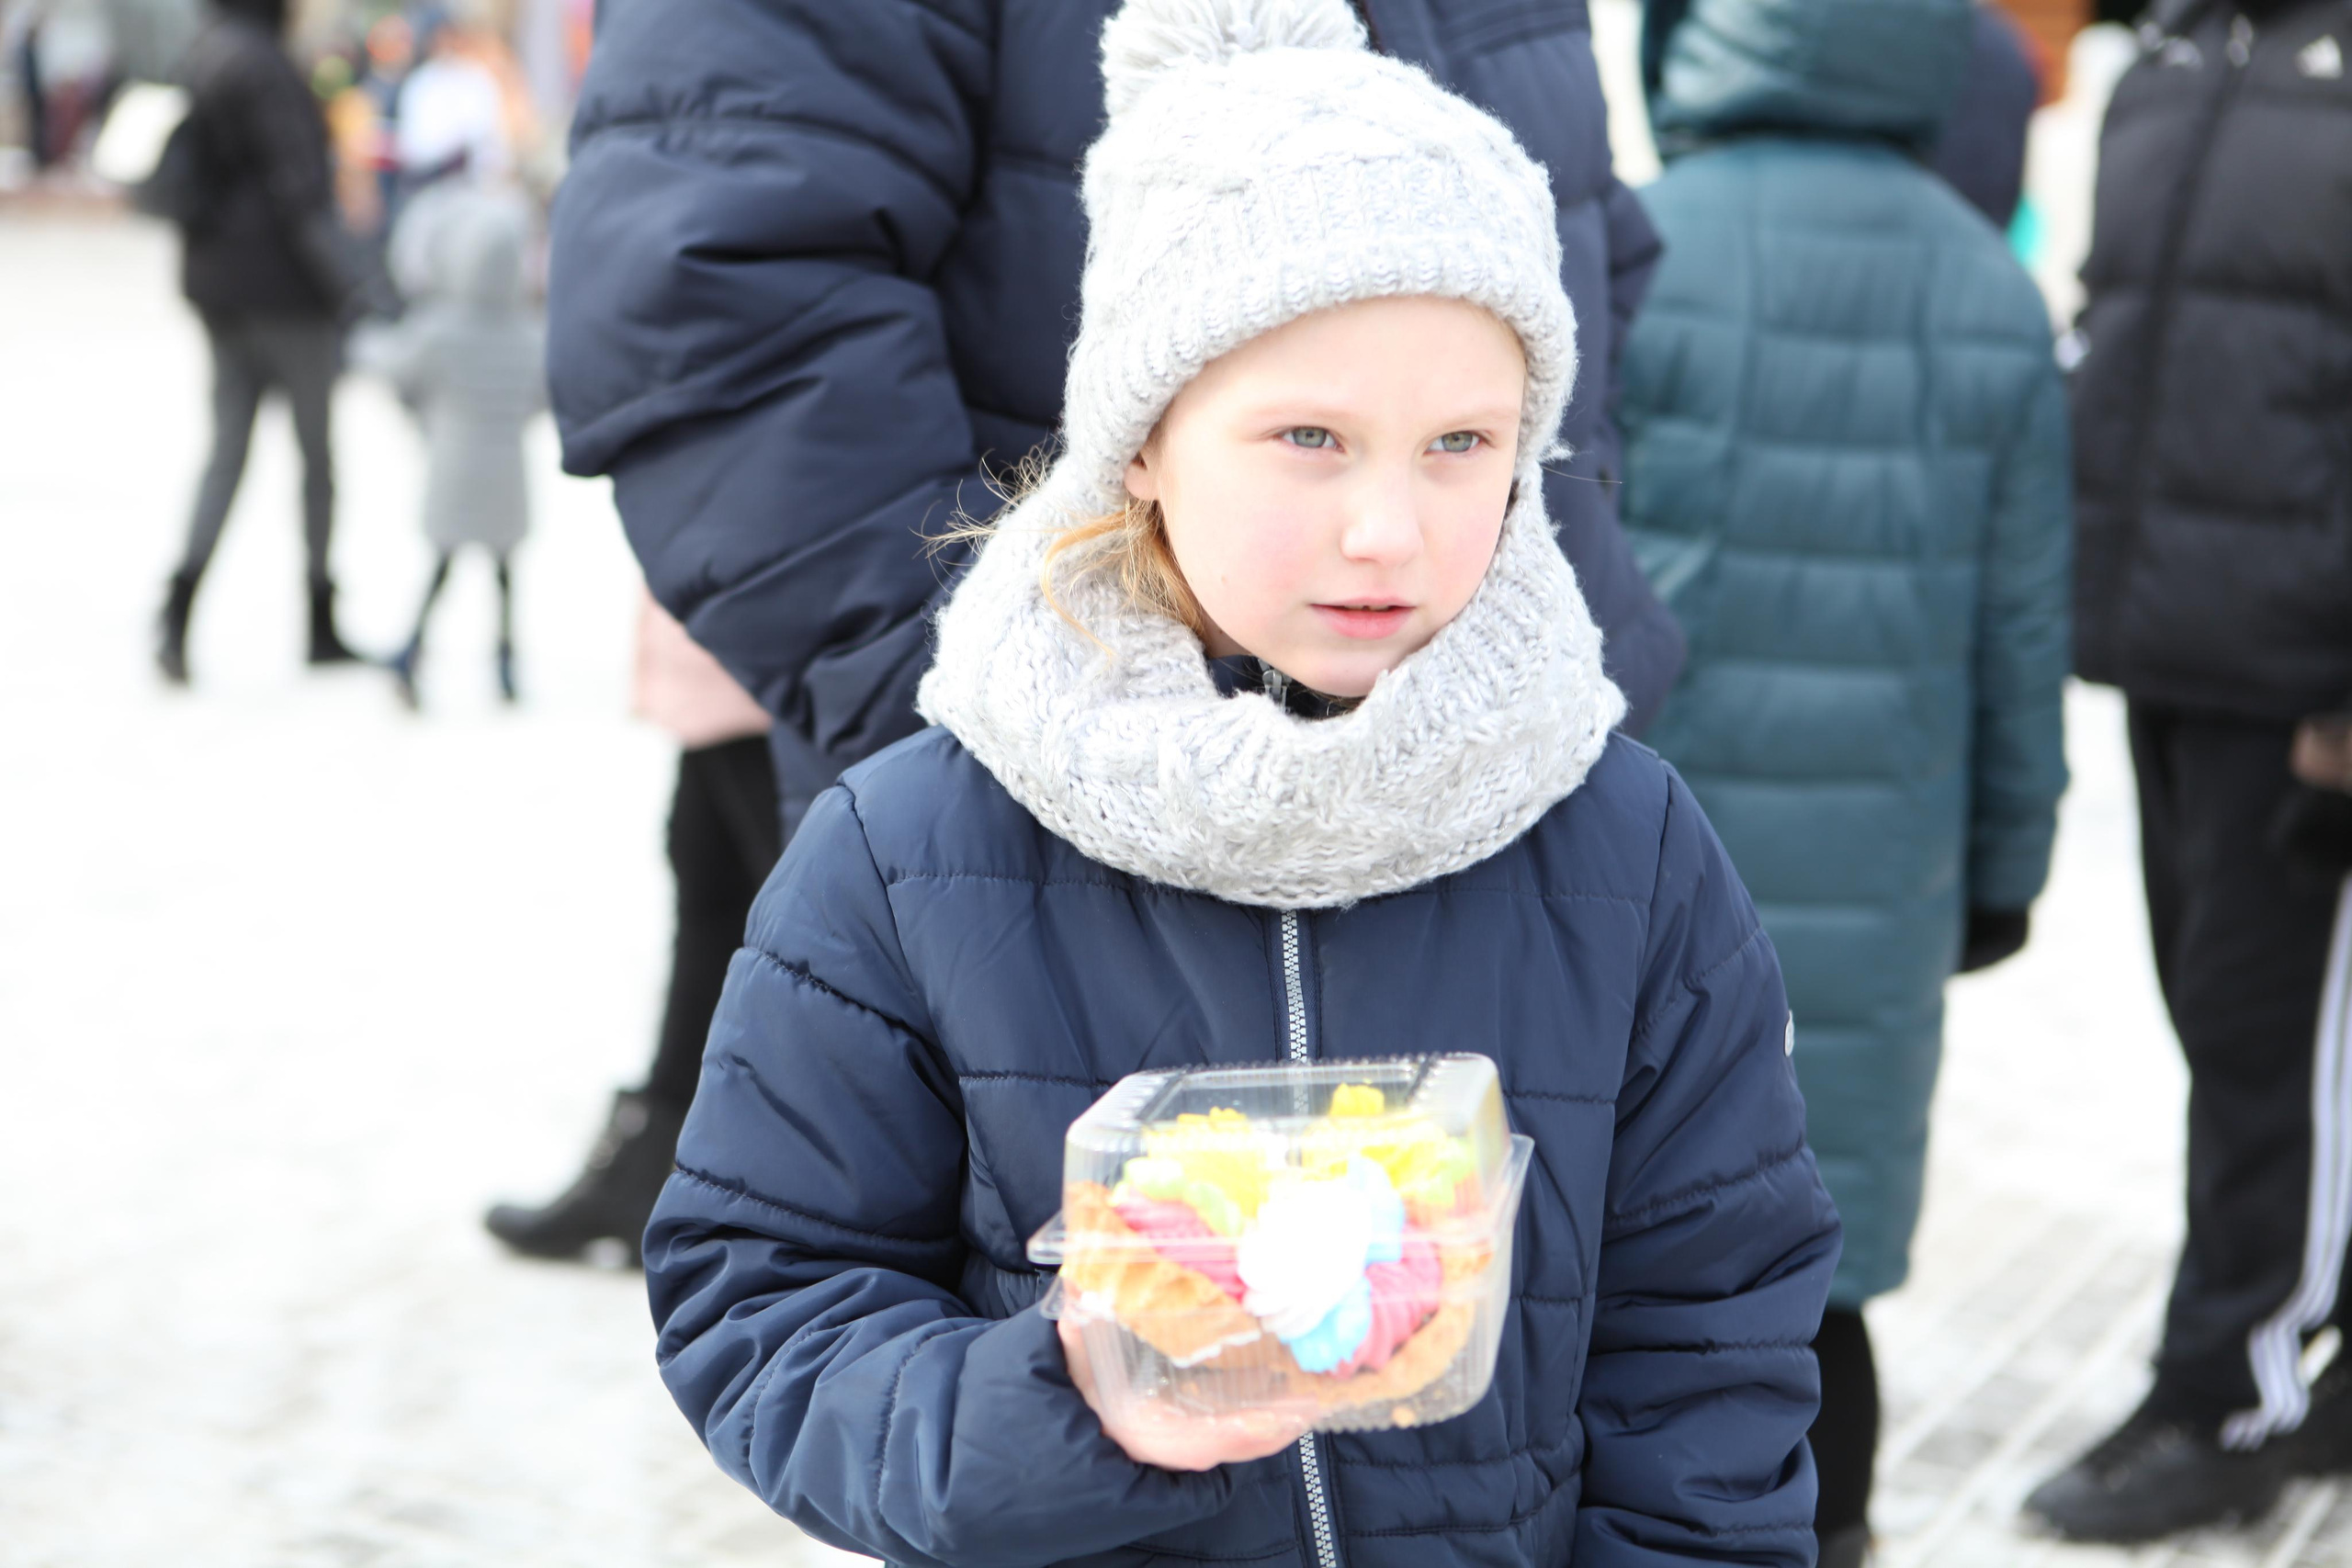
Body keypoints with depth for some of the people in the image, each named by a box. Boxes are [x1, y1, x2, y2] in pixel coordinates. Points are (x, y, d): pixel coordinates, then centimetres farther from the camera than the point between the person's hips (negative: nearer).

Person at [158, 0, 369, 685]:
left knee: (228, 446, 7)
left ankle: (180, 599, -10)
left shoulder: (201, 58, 9)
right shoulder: (264, 68, -17)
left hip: (215, 281, 8)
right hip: (285, 285, -7)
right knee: (317, 449, 5)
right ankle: (322, 626, 14)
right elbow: (299, 189, -20)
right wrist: (349, 288, -18)